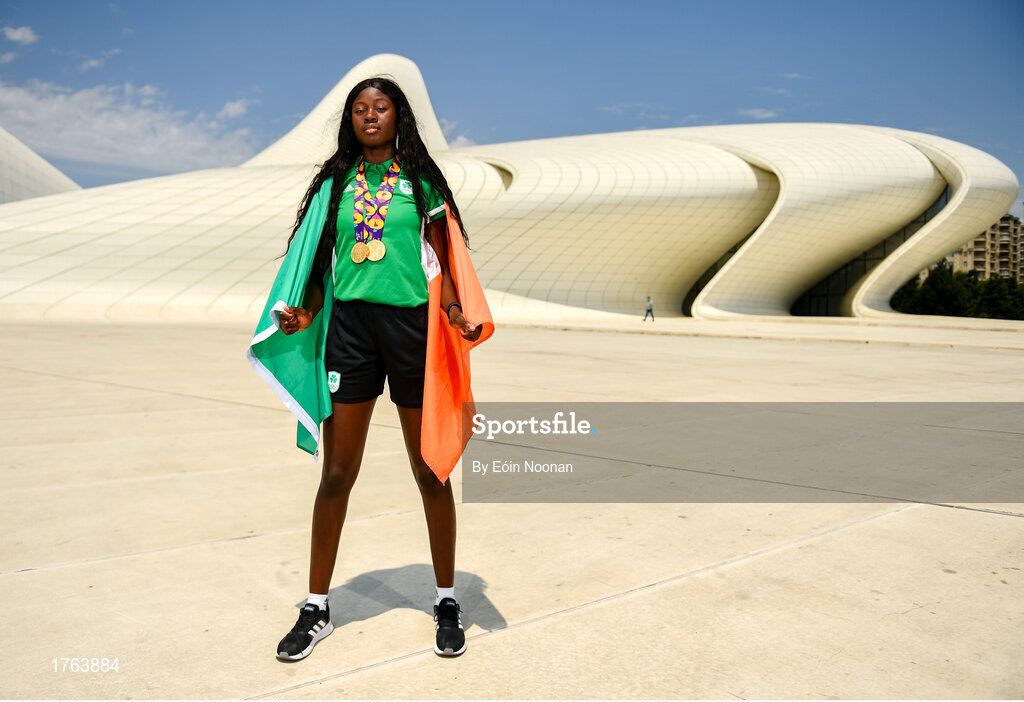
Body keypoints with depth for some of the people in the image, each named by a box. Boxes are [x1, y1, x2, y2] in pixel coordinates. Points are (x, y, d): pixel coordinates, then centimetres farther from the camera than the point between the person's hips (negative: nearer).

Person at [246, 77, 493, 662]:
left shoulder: (419, 177, 7)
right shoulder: (337, 182, 13)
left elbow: (442, 261, 3)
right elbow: (323, 262, 15)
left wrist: (456, 314, -15)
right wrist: (304, 312, -2)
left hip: (413, 324, -2)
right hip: (350, 325, 2)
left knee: (431, 470, 5)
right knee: (337, 475, 4)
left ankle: (447, 601, 22)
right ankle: (317, 608, 20)